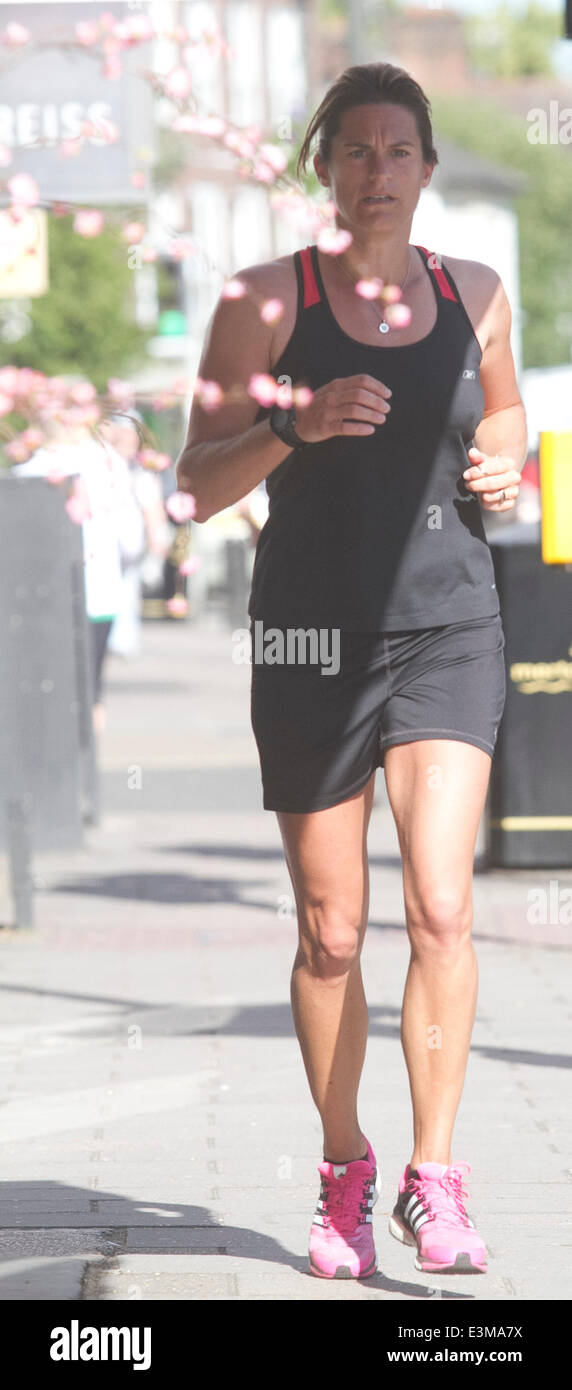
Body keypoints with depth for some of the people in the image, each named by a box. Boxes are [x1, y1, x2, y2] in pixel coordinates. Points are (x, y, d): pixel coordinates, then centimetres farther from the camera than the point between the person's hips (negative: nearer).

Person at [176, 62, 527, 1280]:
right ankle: (344, 1174, 24)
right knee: (331, 933, 6)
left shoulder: (476, 295, 7)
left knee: (442, 905, -16)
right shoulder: (269, 299, -2)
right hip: (313, 633, -1)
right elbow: (199, 482, -4)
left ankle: (435, 1179, -8)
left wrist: (504, 464, 3)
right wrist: (297, 425, -20)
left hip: (449, 630, 1)